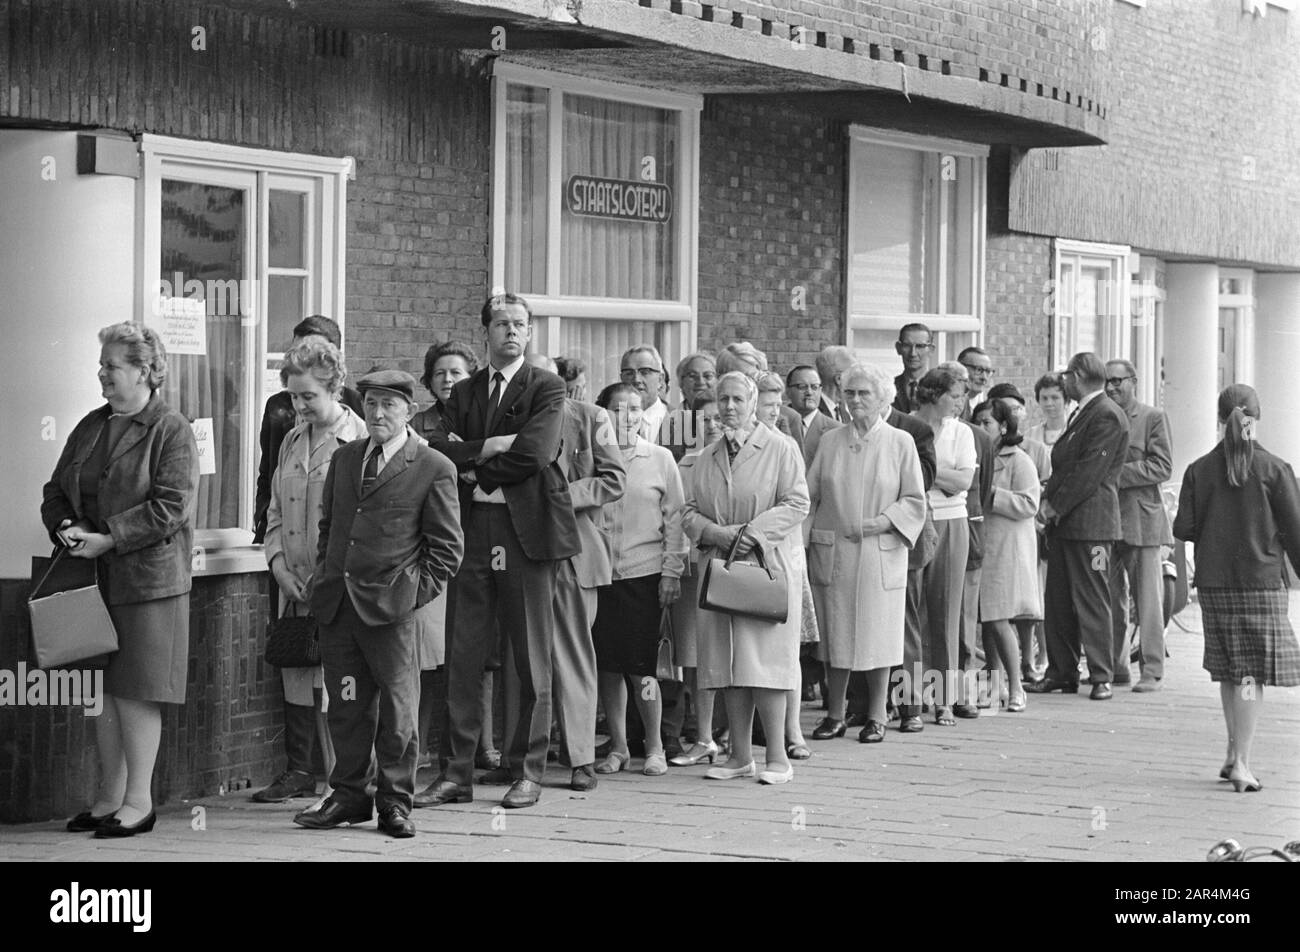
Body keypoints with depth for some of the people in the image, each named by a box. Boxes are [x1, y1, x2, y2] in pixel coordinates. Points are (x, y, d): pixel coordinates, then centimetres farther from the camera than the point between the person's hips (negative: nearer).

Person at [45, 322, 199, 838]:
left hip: (147, 578, -7)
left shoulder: (172, 431, -7)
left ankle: (139, 800, 4)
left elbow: (171, 506, -16)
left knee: (136, 691, -4)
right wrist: (66, 528, -5)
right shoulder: (91, 426, 15)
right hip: (95, 580, 7)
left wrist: (107, 538, -19)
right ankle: (109, 797, 18)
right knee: (103, 689, 9)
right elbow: (56, 490, 17)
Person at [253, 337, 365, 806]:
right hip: (295, 585, 7)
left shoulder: (360, 441, -7)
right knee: (295, 676, 9)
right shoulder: (292, 440, 16)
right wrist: (278, 560, 5)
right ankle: (298, 771, 18)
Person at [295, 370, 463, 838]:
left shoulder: (434, 469, -2)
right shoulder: (344, 458, 14)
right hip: (336, 603, 5)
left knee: (397, 706, 0)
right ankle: (349, 796, 17)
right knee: (346, 706, 8)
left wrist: (418, 591, -7)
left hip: (390, 606, -5)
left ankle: (395, 801, 10)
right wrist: (325, 576, 13)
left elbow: (447, 546, 0)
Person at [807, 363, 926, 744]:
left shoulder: (900, 443, 2)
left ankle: (876, 716, 10)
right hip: (832, 552, 2)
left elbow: (915, 500, 3)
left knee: (878, 635, 0)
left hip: (880, 552, -2)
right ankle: (834, 715, 12)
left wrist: (884, 520, -13)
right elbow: (810, 495, 9)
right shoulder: (830, 441, 8)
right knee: (836, 634, 4)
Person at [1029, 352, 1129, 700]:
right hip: (1063, 520, 10)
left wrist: (1057, 505, -14)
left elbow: (1090, 472, -18)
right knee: (1057, 601, 10)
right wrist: (1049, 499, 7)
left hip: (1090, 522, -10)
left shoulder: (1106, 416, -13)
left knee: (1092, 602, -5)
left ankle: (1101, 677, 0)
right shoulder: (1082, 413, 18)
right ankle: (1061, 672, 16)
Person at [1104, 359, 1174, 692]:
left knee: (1148, 600, -4)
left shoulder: (1153, 418, 0)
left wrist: (1118, 474, -15)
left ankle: (1153, 671, -1)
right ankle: (1116, 667, 15)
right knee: (1109, 599, 7)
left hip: (1140, 519, -5)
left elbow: (1162, 467, -9)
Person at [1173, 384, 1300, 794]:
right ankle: (1241, 763, -5)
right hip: (1263, 581, -3)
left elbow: (1184, 528, -2)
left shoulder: (1200, 470, -1)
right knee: (1251, 673, 0)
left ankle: (1235, 754, 22)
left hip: (1214, 583, 3)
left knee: (1229, 672, 16)